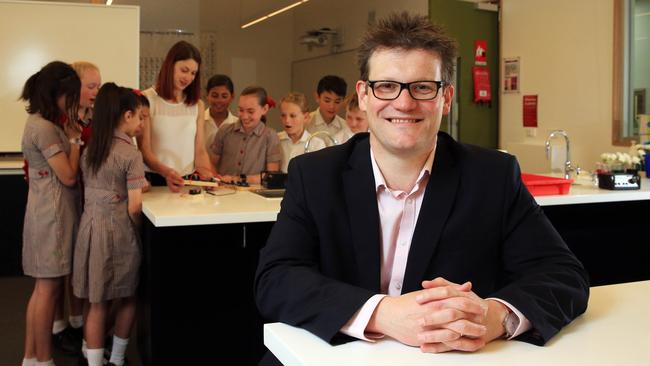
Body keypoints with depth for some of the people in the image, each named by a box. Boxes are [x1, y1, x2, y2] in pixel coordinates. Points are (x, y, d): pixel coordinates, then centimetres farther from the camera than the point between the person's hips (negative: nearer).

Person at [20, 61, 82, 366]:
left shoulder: (43, 123, 12)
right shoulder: (44, 128, -18)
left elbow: (62, 171, 12)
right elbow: (68, 176, -17)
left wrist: (70, 134, 6)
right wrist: (74, 138, -8)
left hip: (49, 210, 10)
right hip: (53, 212, -10)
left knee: (44, 287, 14)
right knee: (49, 288, -1)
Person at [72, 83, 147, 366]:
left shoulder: (89, 150, 7)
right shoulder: (131, 154, -13)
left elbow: (98, 191, 10)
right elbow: (134, 207, -15)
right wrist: (137, 231, 2)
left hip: (89, 226, 6)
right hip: (117, 230, -6)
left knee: (97, 303, 11)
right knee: (128, 297, 14)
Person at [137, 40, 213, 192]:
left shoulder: (197, 105, 12)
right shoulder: (147, 100, 0)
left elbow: (200, 150, 9)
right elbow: (144, 150, -4)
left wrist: (206, 172, -11)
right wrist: (166, 171, -21)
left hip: (190, 180, 3)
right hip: (156, 180, -2)